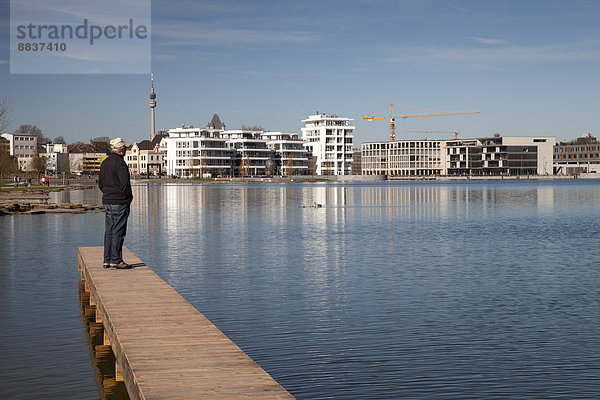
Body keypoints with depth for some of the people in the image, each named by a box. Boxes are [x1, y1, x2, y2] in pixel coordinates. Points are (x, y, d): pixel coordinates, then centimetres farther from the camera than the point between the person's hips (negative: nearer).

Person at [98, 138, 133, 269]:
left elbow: (100, 183, 19)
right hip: (119, 202, -9)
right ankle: (116, 261, -4)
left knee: (109, 232, 12)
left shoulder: (104, 162, 13)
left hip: (107, 201, 9)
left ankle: (107, 261, 15)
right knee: (118, 232, -5)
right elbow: (125, 183, -20)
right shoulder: (120, 163, -15)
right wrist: (129, 197, -5)